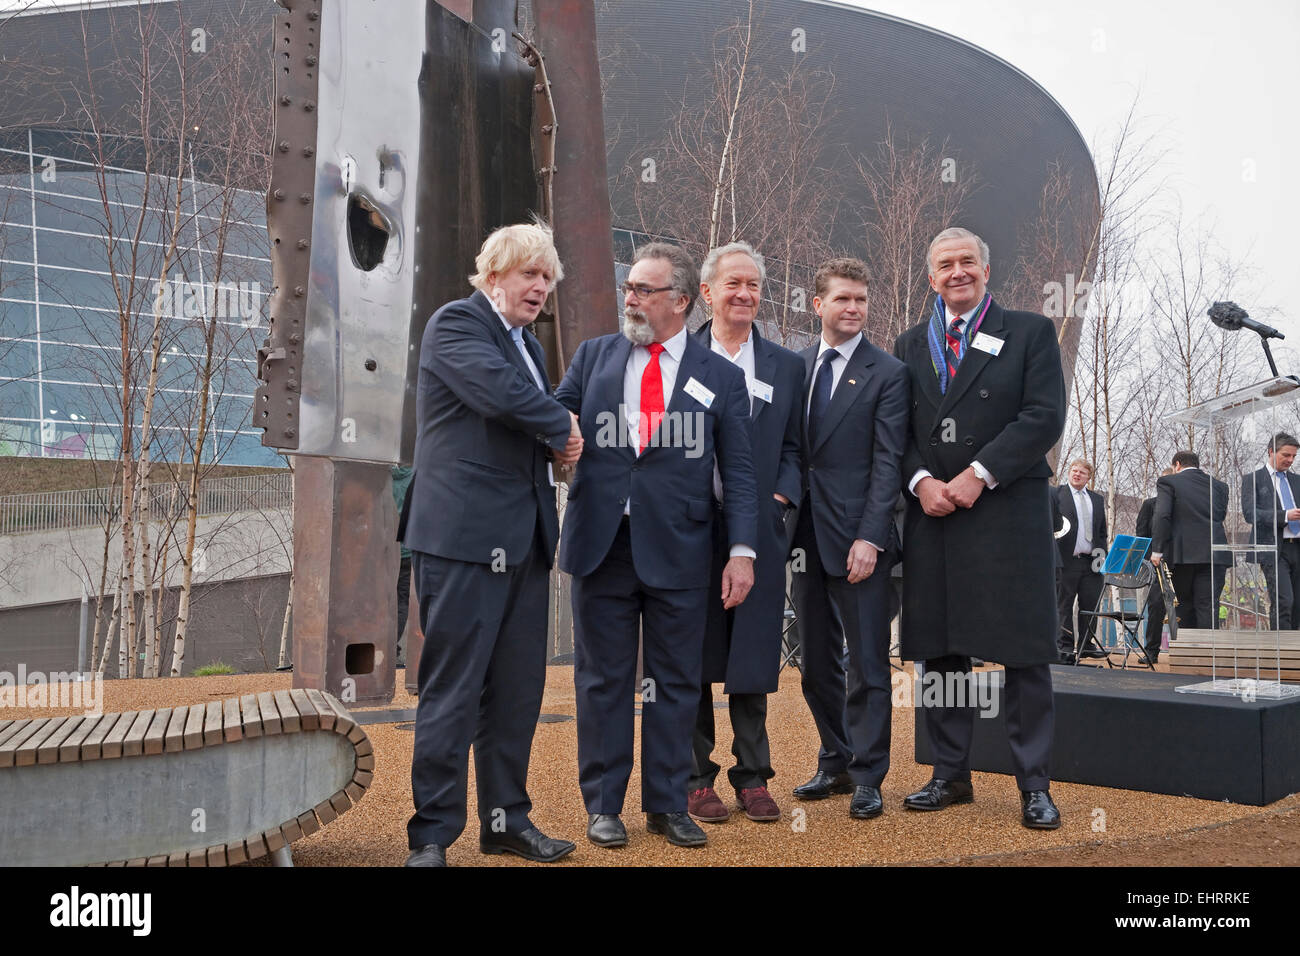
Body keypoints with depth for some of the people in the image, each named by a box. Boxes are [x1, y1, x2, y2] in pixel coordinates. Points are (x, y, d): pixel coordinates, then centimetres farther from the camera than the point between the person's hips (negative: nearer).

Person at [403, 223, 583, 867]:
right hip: (465, 534, -8)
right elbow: (500, 392, -21)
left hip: (523, 540, 8)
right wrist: (562, 425, -5)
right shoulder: (456, 323, -4)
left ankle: (506, 820, 23)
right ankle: (432, 834, 8)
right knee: (453, 689, -3)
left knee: (518, 688, 11)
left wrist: (558, 445, 8)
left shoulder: (528, 346, 22)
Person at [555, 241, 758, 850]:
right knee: (602, 679, 8)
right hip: (602, 543, 1)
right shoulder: (594, 355, 10)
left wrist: (741, 551, -6)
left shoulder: (720, 376, 5)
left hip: (678, 550, -1)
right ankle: (603, 805, 22)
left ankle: (667, 804, 23)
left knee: (675, 681, 8)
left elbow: (738, 471, 2)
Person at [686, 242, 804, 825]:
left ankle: (752, 777, 18)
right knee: (693, 657, 4)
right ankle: (697, 779, 16)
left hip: (758, 528, 2)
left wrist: (780, 498, -4)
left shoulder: (786, 366, 12)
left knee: (753, 657, 5)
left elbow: (793, 449, 12)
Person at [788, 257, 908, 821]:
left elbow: (887, 462, -8)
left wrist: (870, 537, -16)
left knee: (867, 663, 1)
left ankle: (867, 778, 11)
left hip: (856, 538, -5)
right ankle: (835, 764, 27)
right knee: (816, 662, 13)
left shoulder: (887, 373, -3)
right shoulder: (793, 366, 11)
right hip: (804, 535, 5)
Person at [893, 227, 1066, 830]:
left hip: (1009, 514, -3)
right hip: (932, 515, 4)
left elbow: (1045, 417, -6)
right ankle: (950, 776, 20)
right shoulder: (910, 345, 16)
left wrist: (978, 475, -14)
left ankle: (1034, 785, 10)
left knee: (1024, 655, 0)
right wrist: (921, 480, -8)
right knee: (939, 651, 8)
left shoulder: (1030, 333, 6)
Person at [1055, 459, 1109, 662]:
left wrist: (1103, 554, 10)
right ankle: (1064, 647, 4)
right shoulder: (1056, 494, 4)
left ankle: (1087, 644, 16)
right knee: (1063, 606, -1)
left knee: (1090, 605, 5)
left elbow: (1102, 531, 21)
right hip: (1066, 561, -4)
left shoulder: (1097, 499, 18)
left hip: (1091, 562, 4)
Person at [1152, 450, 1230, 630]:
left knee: (1184, 607, 9)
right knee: (1208, 606, 1)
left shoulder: (1168, 482, 1)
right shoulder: (1219, 485, 16)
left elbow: (1162, 517, -9)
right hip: (1215, 555, 3)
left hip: (1183, 554, -3)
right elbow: (1222, 516, 16)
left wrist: (1157, 550, -8)